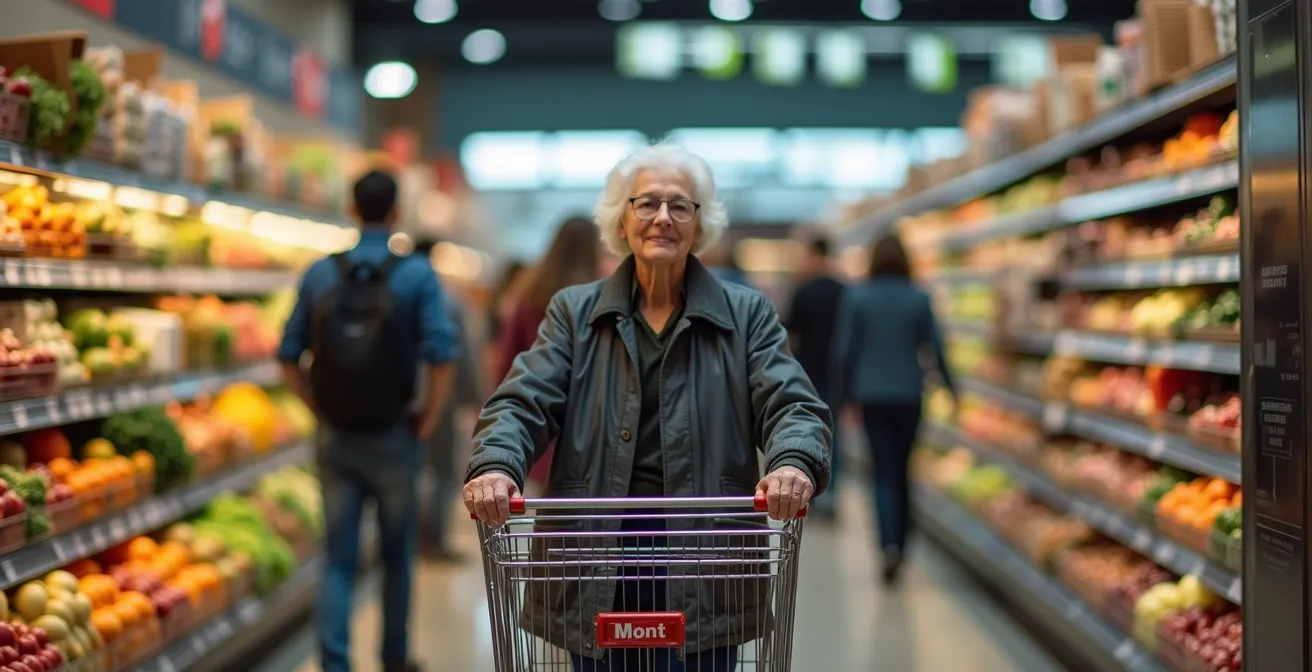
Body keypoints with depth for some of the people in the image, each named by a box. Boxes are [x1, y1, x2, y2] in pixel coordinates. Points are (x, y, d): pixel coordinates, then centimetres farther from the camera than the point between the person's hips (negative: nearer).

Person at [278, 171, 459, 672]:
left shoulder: (320, 273, 1)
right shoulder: (416, 274, -8)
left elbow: (288, 356, 1)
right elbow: (441, 356, -16)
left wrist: (321, 408, 9)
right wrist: (427, 423, -4)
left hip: (335, 437, 2)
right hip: (392, 438, -2)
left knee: (339, 558, 8)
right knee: (396, 555, 16)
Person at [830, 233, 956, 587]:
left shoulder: (856, 297, -4)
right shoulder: (919, 299, -2)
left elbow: (844, 349, -3)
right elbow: (935, 346, -1)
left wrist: (841, 394, 6)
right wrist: (950, 386, 13)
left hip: (871, 394, -1)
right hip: (908, 393, 1)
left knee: (884, 472, 0)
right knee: (901, 470, 15)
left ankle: (889, 545, -19)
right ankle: (898, 545, 21)